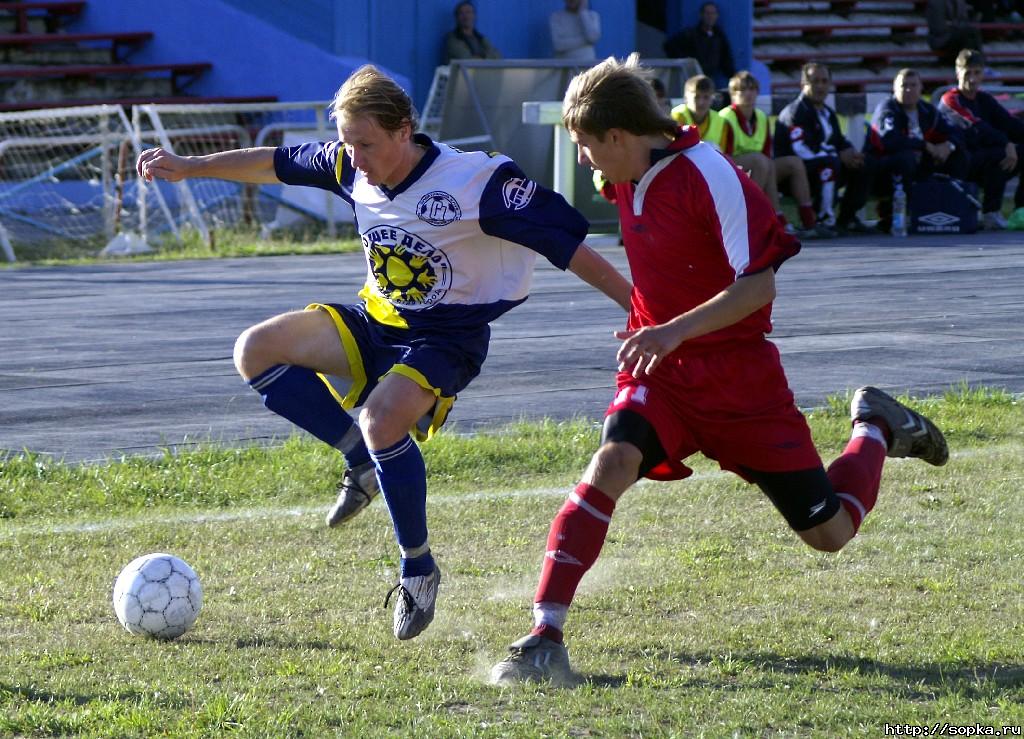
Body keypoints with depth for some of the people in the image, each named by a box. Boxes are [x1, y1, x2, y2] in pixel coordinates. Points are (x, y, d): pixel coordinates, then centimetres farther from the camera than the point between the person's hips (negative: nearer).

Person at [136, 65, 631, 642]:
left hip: (448, 338, -7)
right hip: (376, 323, 7)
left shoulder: (479, 182, -25)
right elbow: (274, 163, 12)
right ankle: (365, 462, 2)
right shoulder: (350, 167, -6)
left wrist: (640, 308, -24)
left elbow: (566, 243, -23)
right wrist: (189, 167, 11)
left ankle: (419, 569, -12)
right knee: (256, 351, -9)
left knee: (382, 418, -34)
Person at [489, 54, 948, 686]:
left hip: (738, 374, -5)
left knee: (829, 531, 3)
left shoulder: (711, 178, -20)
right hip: (661, 372, 5)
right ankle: (545, 638, -30)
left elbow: (759, 286, -23)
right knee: (611, 463, -26)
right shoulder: (632, 181, 3)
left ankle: (876, 430, 34)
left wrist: (674, 332, -32)